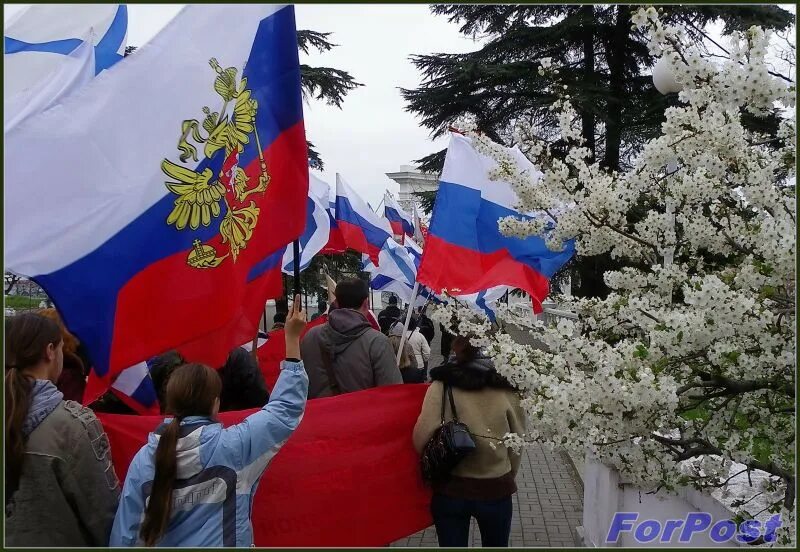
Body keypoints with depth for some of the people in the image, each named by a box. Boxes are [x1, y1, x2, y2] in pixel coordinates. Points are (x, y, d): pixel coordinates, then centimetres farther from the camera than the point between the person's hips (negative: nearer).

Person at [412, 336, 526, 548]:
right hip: (496, 490, 1)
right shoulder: (507, 387, -8)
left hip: (450, 489, -1)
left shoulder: (442, 385, -12)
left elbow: (422, 437, -17)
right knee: (496, 543, 24)